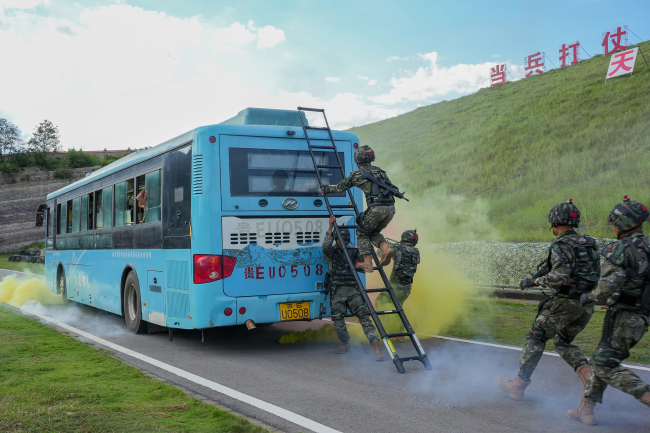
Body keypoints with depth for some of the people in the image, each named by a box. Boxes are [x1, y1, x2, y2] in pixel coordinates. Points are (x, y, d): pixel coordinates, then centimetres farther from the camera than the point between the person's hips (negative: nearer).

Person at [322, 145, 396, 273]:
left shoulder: (359, 174, 5)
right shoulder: (380, 171, 22)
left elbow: (341, 187, 16)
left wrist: (327, 189, 35)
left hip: (376, 208, -6)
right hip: (390, 208, 6)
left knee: (362, 233, 15)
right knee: (374, 231, 26)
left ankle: (368, 263, 7)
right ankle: (385, 247, -2)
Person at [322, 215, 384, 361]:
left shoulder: (352, 252, 17)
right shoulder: (330, 252, 9)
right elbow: (326, 246, -12)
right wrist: (331, 226, -21)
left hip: (353, 290, 1)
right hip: (337, 292, 0)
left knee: (364, 317, -12)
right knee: (338, 322, 0)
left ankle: (376, 347, -20)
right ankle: (345, 344, 27)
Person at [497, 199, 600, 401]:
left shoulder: (561, 245, -14)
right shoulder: (588, 243, 12)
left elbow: (560, 276, -25)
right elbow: (597, 272, 17)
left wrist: (535, 281, -12)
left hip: (566, 302, -8)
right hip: (587, 304, 8)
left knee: (535, 338, 7)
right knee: (563, 342, 22)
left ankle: (518, 385, 12)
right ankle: (590, 378, 1)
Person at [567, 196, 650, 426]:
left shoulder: (621, 250, -16)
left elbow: (607, 288, -24)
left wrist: (591, 296, -3)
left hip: (623, 316, -9)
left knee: (605, 365, -1)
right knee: (602, 359, 17)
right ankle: (586, 408, 20)